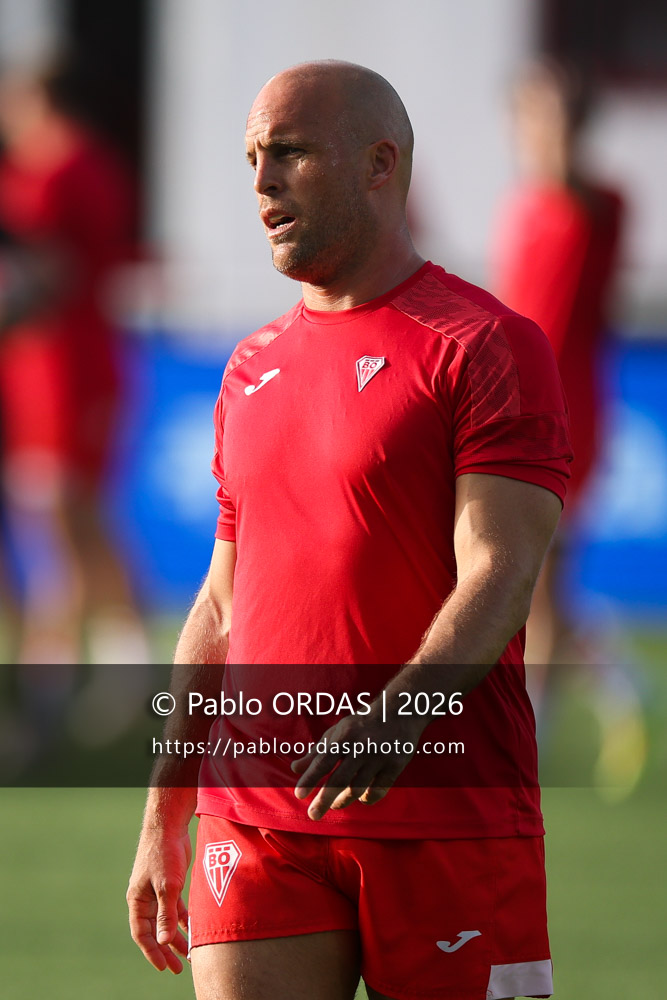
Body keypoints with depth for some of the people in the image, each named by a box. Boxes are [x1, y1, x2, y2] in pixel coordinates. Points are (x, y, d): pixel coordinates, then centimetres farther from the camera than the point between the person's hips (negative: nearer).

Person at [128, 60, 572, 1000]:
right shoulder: (253, 369, 18)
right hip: (256, 821, 5)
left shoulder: (485, 345, -3)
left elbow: (498, 577, -14)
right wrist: (162, 821, 19)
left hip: (448, 812, -5)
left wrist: (398, 713, -32)